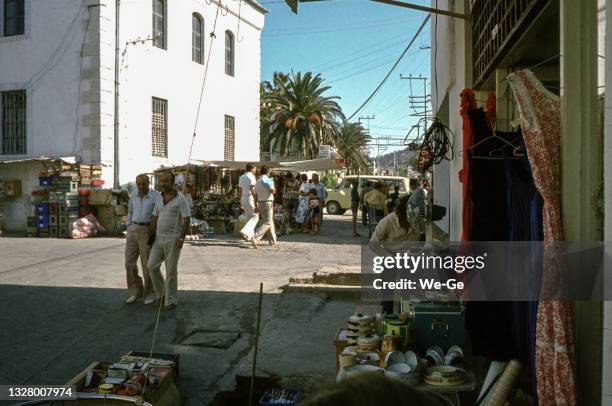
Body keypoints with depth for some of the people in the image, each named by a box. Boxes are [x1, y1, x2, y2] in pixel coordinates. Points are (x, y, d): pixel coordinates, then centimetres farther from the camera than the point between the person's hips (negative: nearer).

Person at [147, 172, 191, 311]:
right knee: (152, 266, -1)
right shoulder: (159, 198, 8)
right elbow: (155, 218, 13)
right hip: (159, 238, 6)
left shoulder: (181, 199, -12)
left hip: (173, 239, -6)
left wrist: (181, 239, -24)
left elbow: (187, 220, -15)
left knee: (171, 271, -2)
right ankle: (161, 292, 21)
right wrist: (150, 237, 9)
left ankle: (171, 300, 11)